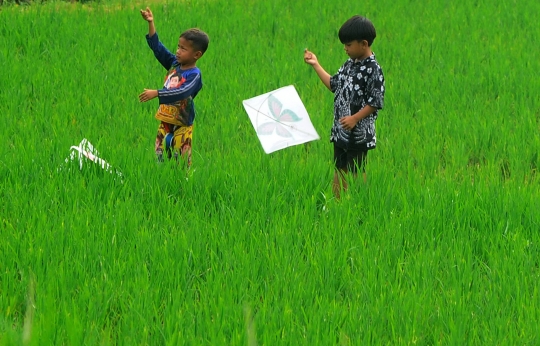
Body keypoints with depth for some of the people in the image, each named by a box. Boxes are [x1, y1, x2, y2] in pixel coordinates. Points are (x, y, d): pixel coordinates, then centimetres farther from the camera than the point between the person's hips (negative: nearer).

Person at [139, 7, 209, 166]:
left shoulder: (194, 75, -16)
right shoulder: (174, 64, 5)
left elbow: (181, 92, -32)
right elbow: (158, 48, 9)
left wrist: (156, 93, -39)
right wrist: (151, 23, 2)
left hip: (182, 125, -7)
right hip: (166, 121, 7)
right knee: (160, 157, 7)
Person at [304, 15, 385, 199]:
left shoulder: (373, 70, -17)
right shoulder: (350, 64, 8)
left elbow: (375, 102, -19)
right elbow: (334, 84, 19)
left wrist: (355, 118, -24)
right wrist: (316, 65, 18)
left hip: (358, 132, -8)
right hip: (340, 129, 8)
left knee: (356, 172, 0)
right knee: (339, 170, 14)